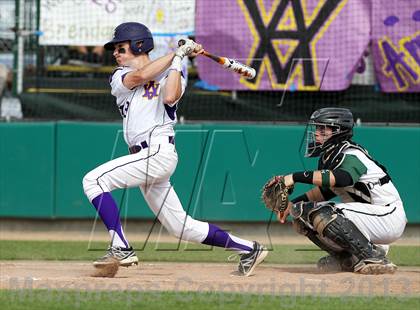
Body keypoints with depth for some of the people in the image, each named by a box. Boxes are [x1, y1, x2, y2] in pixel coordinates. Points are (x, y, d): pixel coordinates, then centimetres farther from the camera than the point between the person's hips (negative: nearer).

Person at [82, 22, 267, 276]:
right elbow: (139, 76, -4)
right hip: (146, 158, 6)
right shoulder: (119, 77, 18)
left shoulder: (169, 73, 6)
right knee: (181, 227, 7)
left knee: (94, 180, -19)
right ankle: (249, 249, 17)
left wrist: (178, 59, -9)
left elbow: (170, 97, -16)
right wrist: (176, 53, -4)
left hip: (159, 152, -6)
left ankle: (121, 248, -22)